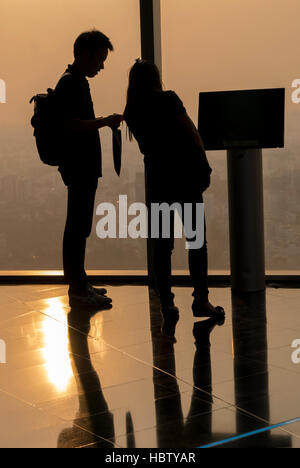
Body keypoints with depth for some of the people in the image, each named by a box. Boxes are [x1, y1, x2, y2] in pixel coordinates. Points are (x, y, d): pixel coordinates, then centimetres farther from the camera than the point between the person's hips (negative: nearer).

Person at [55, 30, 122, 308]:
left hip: (84, 168, 11)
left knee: (79, 228, 15)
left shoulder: (78, 82, 17)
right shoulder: (70, 84, -15)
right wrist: (106, 121, -18)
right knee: (77, 228, -6)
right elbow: (72, 125, -23)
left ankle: (79, 284, 23)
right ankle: (78, 290, 0)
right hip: (78, 168, -11)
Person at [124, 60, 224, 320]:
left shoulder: (132, 112, 7)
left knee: (162, 245, 7)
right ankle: (201, 301, 3)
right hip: (184, 176, -4)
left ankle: (166, 304, 8)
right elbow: (192, 135, -11)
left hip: (156, 179, 5)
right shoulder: (167, 99, -8)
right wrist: (205, 168, -5)